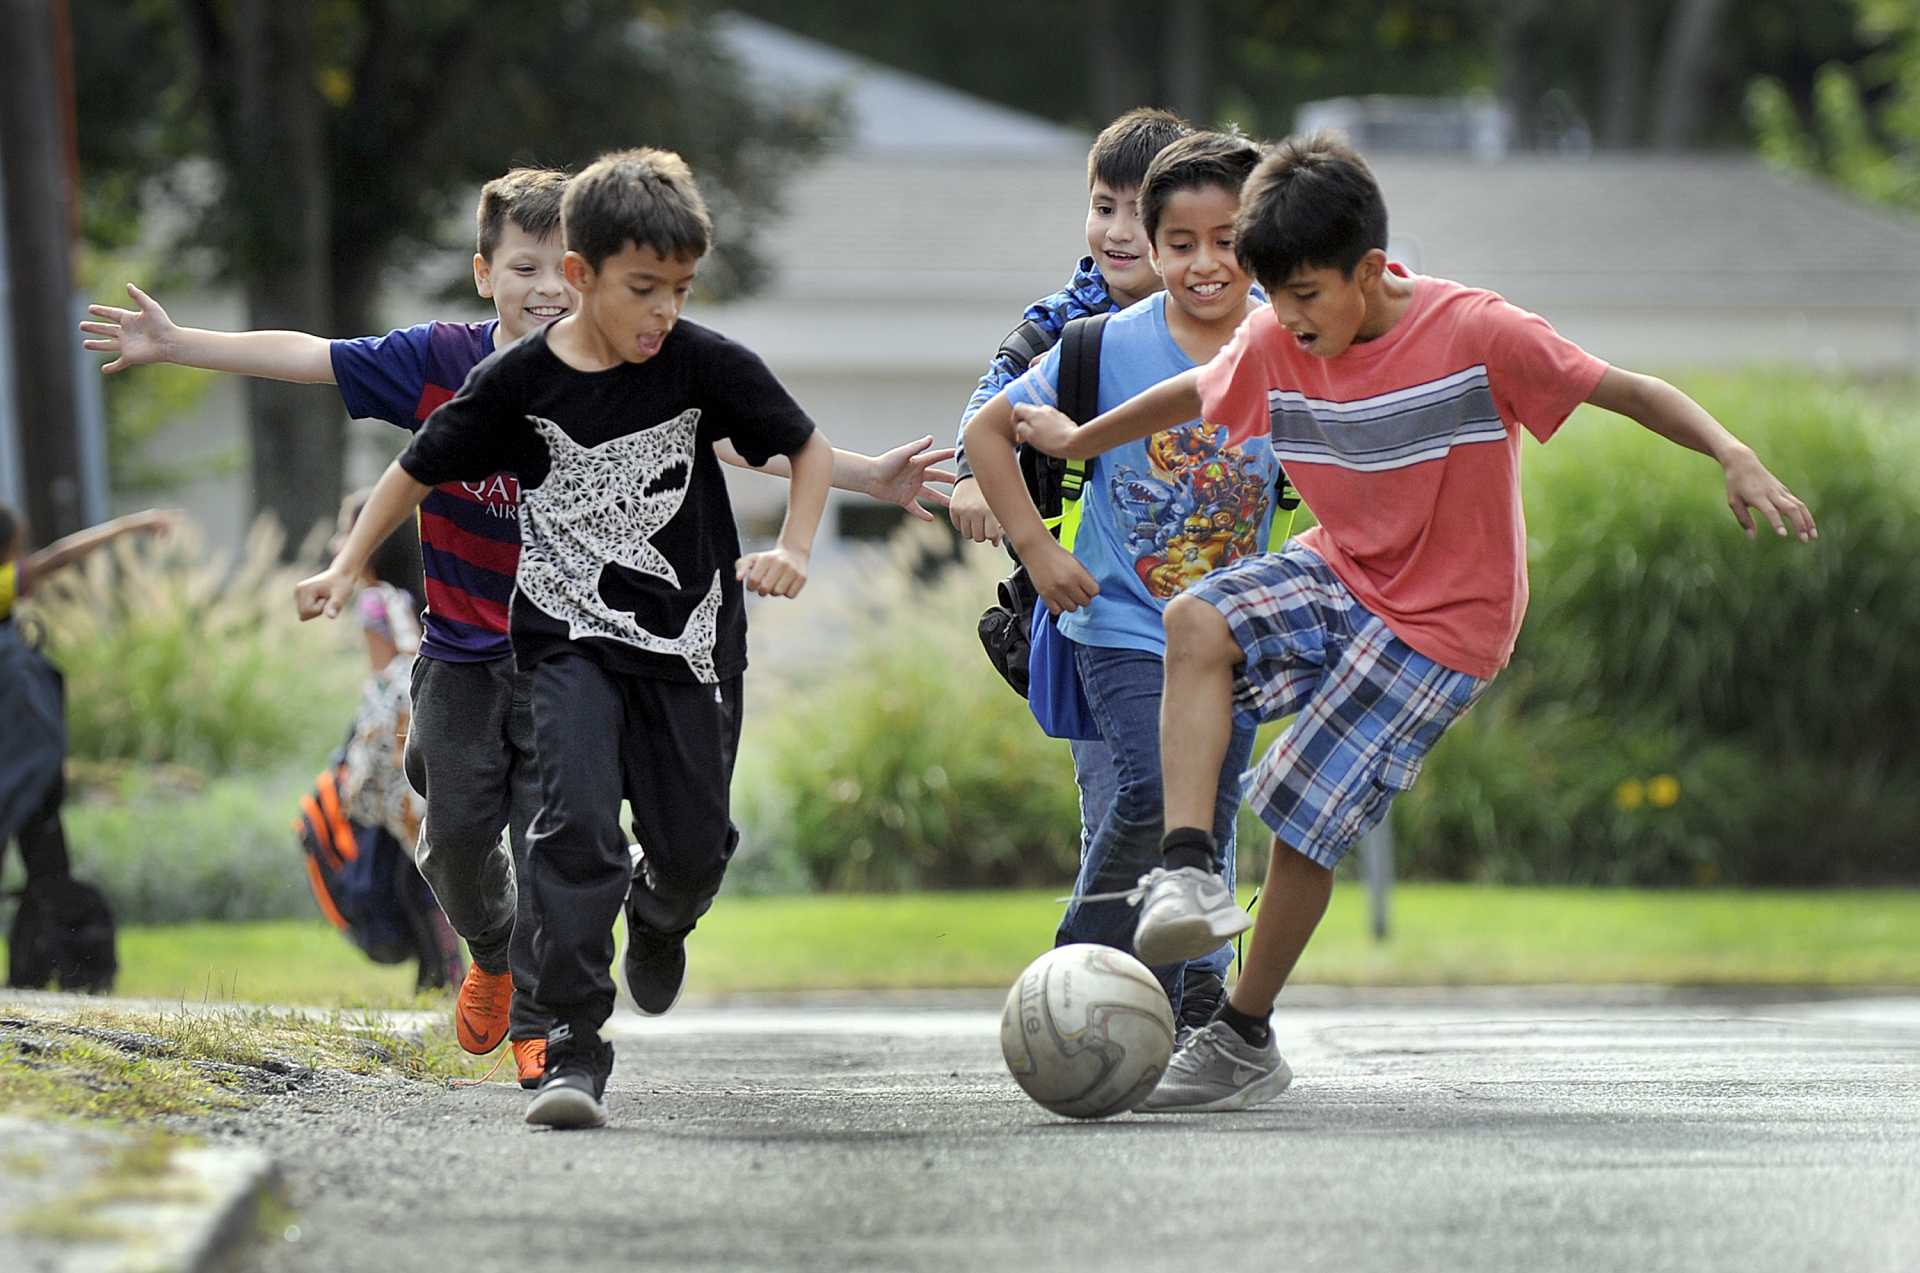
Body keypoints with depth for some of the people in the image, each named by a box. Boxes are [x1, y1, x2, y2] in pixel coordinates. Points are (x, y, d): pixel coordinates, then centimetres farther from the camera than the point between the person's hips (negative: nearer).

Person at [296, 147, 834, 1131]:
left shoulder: (705, 365, -10)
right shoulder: (519, 381, -11)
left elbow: (809, 448, 4)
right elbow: (420, 470, 4)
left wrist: (793, 551, -10)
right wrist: (347, 567, -2)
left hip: (690, 642, 2)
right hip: (570, 640, -1)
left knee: (693, 846, 8)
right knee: (576, 820, -21)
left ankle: (660, 918, 48)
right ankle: (573, 1047, -19)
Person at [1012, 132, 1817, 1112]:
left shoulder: (1476, 332, -21)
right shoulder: (1273, 346, -6)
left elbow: (1630, 392, -17)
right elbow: (1192, 394, 16)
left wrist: (1738, 461, -31)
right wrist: (1080, 440, 30)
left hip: (1445, 622, -5)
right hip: (1340, 572, 5)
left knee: (1304, 815, -10)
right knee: (1197, 621, -26)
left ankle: (1245, 1040, 8)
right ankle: (1187, 872, -30)